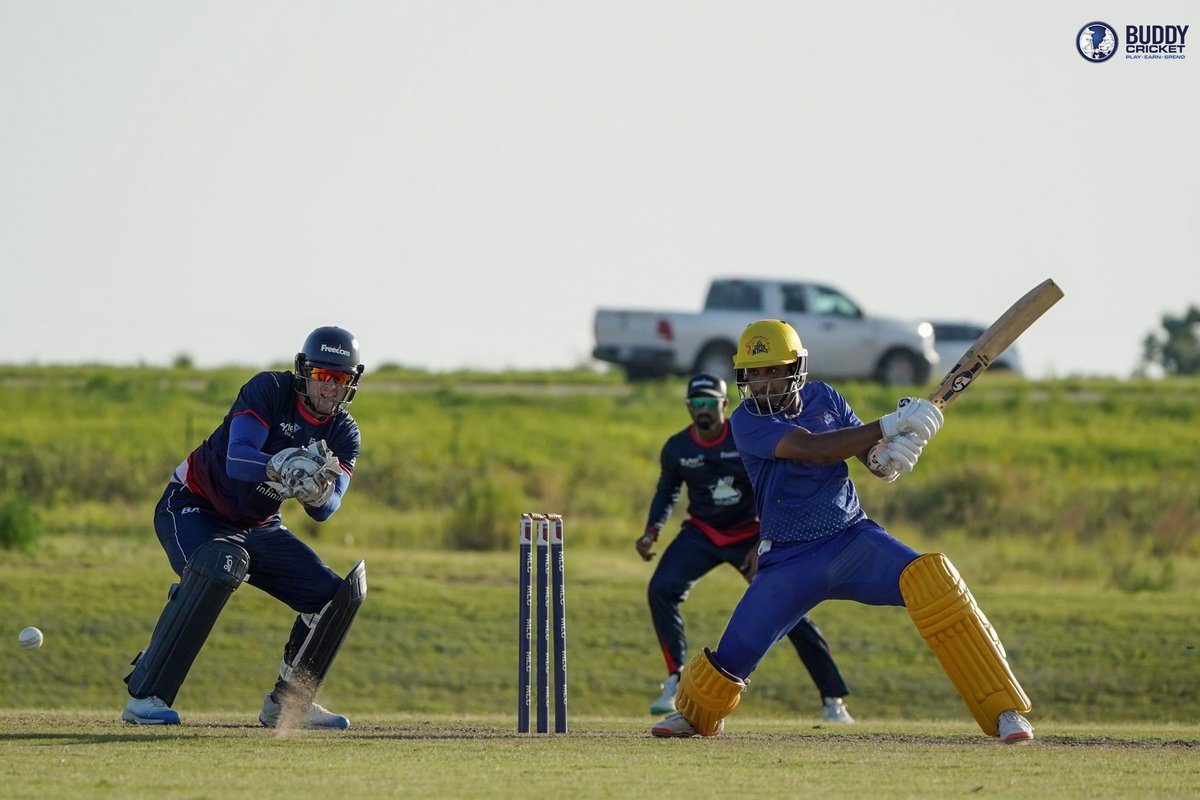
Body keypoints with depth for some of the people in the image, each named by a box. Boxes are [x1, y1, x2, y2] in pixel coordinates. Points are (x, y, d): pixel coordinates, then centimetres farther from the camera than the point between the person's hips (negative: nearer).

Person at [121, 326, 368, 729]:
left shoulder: (344, 434, -4)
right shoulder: (269, 390, -20)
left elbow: (324, 511, -17)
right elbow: (236, 460, -34)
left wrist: (318, 492, -40)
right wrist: (282, 467, -53)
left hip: (258, 528, 7)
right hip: (192, 508, -6)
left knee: (337, 594, -4)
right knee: (221, 564, -37)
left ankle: (287, 703, 15)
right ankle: (145, 696, -35)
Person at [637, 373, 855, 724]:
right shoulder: (677, 448, -6)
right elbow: (666, 492, 11)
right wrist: (652, 532, -4)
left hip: (750, 534, -2)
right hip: (702, 534, 2)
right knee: (661, 588, -22)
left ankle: (833, 700, 0)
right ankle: (676, 681, -13)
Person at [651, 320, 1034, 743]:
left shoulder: (823, 398, 4)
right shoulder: (747, 421, -11)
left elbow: (871, 455, 2)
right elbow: (812, 449, -26)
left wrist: (890, 456, -24)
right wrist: (891, 425, -30)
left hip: (854, 539, 2)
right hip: (789, 561, -2)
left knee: (930, 578, -25)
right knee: (733, 656, -3)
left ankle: (1003, 711, -25)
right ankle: (694, 713, 37)